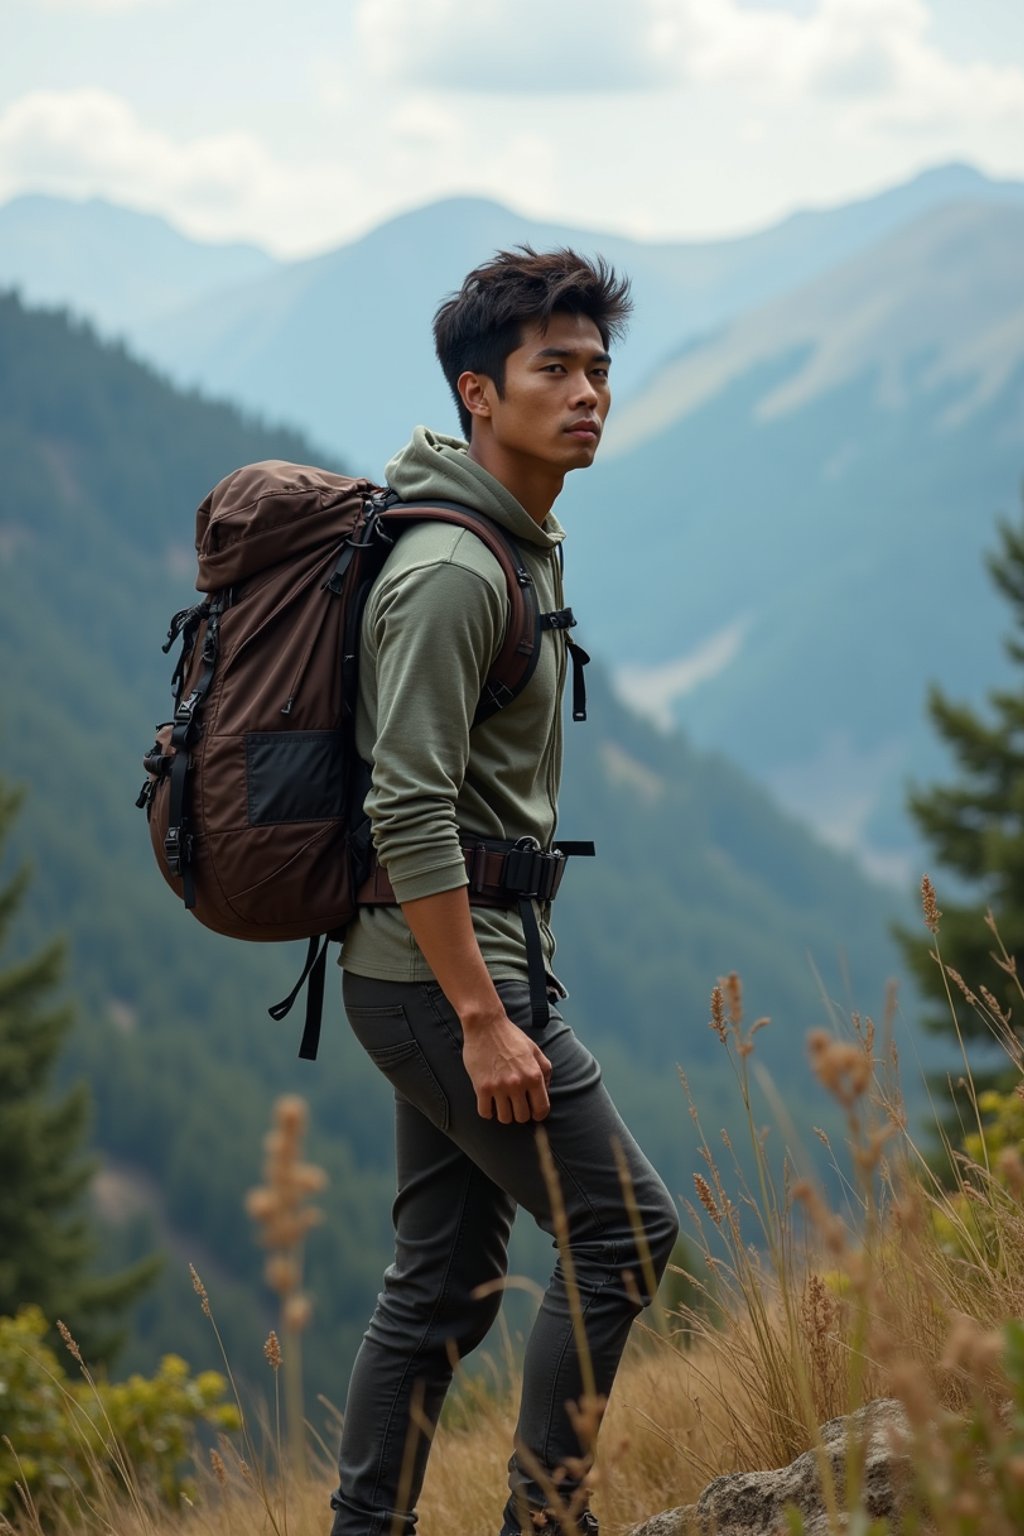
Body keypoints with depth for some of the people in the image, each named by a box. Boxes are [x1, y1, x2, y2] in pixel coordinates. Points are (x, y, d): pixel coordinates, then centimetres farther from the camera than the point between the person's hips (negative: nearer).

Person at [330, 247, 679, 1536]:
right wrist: (484, 1019, -25)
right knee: (622, 1230, -8)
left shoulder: (524, 546, 15)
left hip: (464, 965, 10)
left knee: (446, 1283, 11)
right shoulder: (450, 570, -17)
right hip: (442, 966, -10)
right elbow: (410, 814, -23)